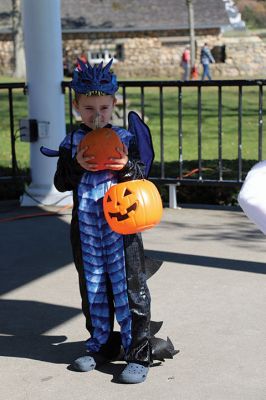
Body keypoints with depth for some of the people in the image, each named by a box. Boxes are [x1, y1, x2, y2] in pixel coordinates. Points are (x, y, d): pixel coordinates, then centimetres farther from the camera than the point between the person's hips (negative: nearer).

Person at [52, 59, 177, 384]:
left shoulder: (127, 138, 0)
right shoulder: (71, 143, 4)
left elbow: (142, 174, 1)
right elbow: (60, 183, 0)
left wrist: (126, 166, -19)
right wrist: (77, 166, -18)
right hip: (86, 225, 3)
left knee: (129, 286, -2)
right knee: (93, 286, 12)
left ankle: (139, 352, 5)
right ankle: (101, 345, 27)